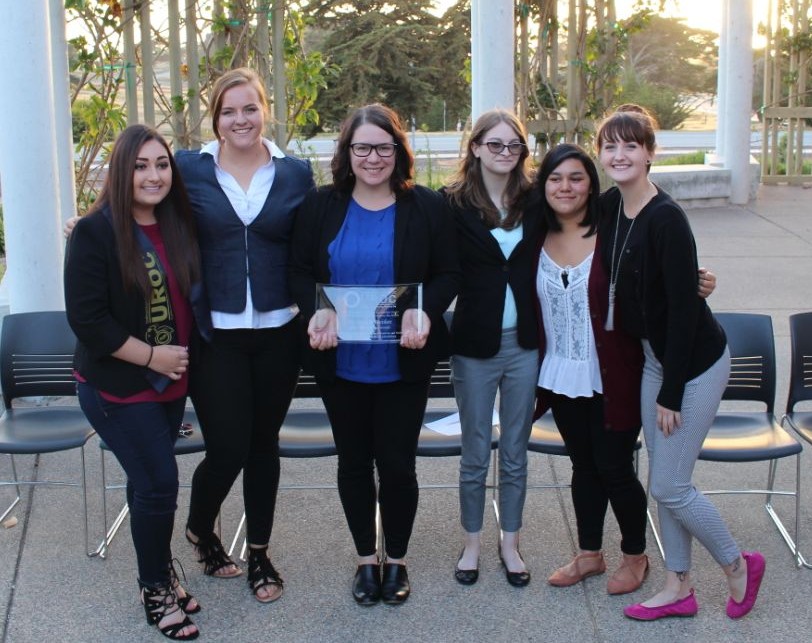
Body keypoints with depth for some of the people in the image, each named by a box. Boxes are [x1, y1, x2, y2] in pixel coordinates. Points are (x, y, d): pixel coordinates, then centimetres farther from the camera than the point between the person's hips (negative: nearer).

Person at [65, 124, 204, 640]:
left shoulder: (179, 226, 3)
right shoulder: (95, 232, -15)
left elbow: (191, 297, 15)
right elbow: (86, 318, -18)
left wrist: (184, 357, 4)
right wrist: (150, 356, -17)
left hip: (170, 382, 6)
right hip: (117, 385, -6)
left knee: (150, 480, 16)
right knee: (159, 482, -6)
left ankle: (161, 571, 31)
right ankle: (155, 589, 14)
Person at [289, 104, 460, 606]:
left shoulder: (428, 207, -3)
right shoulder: (321, 206, 2)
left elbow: (448, 274, -1)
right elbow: (300, 270, 4)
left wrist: (424, 312, -20)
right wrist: (317, 311, -16)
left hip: (403, 360, -2)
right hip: (340, 360, 2)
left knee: (397, 462, 6)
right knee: (354, 461, 13)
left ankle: (396, 560, 27)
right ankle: (366, 559, 30)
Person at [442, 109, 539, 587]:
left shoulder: (534, 202, 1)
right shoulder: (454, 203, -6)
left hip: (525, 344, 2)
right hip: (475, 345, -2)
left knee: (515, 454, 13)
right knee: (475, 455, 10)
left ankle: (511, 544, 29)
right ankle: (472, 544, 28)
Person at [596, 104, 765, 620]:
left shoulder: (667, 218, -23)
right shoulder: (610, 206, 0)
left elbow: (684, 308, -22)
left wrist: (670, 392, -18)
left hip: (695, 362, -7)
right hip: (653, 355, 7)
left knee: (669, 486, -2)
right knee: (665, 483, 13)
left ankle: (738, 564, 22)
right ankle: (679, 588, 27)